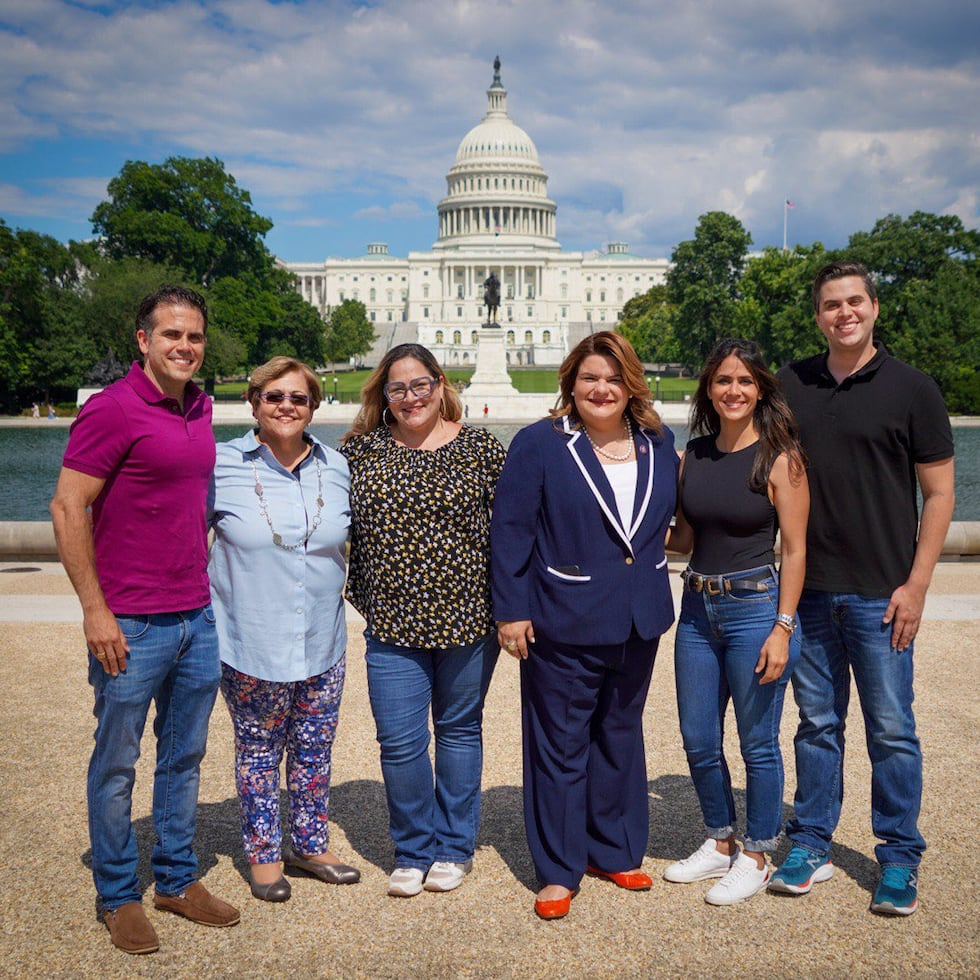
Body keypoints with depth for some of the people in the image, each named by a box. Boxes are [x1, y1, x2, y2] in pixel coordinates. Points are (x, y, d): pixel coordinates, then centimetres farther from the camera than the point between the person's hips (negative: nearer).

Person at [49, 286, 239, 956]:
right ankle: (119, 896, 23)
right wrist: (95, 610, -16)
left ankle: (178, 880, 30)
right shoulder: (112, 409, -12)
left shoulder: (201, 410, 10)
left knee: (185, 756, 16)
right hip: (131, 625, -7)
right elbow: (67, 509, -14)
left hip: (197, 618, 7)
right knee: (117, 763, 8)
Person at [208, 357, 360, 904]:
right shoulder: (223, 466, -8)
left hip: (322, 643, 3)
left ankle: (311, 845, 32)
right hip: (251, 644, -3)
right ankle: (264, 853, 27)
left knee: (315, 747, 14)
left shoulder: (336, 468, 2)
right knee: (259, 749, 10)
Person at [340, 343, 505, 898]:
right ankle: (415, 851, 22)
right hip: (393, 623, 1)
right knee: (400, 742, 1)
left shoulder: (480, 449, -1)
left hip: (468, 618, -1)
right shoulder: (360, 451, 3)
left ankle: (455, 847, 29)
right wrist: (360, 597, 8)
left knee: (460, 730, 13)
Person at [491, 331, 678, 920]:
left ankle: (614, 850, 34)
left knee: (621, 737, 18)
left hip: (638, 623, 5)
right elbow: (510, 530, -8)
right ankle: (558, 871, 18)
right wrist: (511, 610, -10)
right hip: (562, 626, -5)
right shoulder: (540, 445, -8)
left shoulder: (658, 444, 5)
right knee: (560, 745, 4)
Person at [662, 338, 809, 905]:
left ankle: (756, 858, 23)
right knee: (699, 741, 13)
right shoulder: (695, 454, 7)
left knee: (757, 744, 5)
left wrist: (783, 628, -15)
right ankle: (720, 844, 32)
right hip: (698, 608, 6)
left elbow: (795, 549, -9)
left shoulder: (779, 456, -8)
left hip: (755, 607, -5)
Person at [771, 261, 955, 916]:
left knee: (892, 730, 4)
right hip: (807, 588, 3)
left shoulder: (911, 388, -2)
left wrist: (916, 584, -9)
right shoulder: (792, 385, 7)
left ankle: (900, 860, 18)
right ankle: (810, 847, 23)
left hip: (880, 592, -3)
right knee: (817, 723, 12)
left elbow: (939, 493, -2)